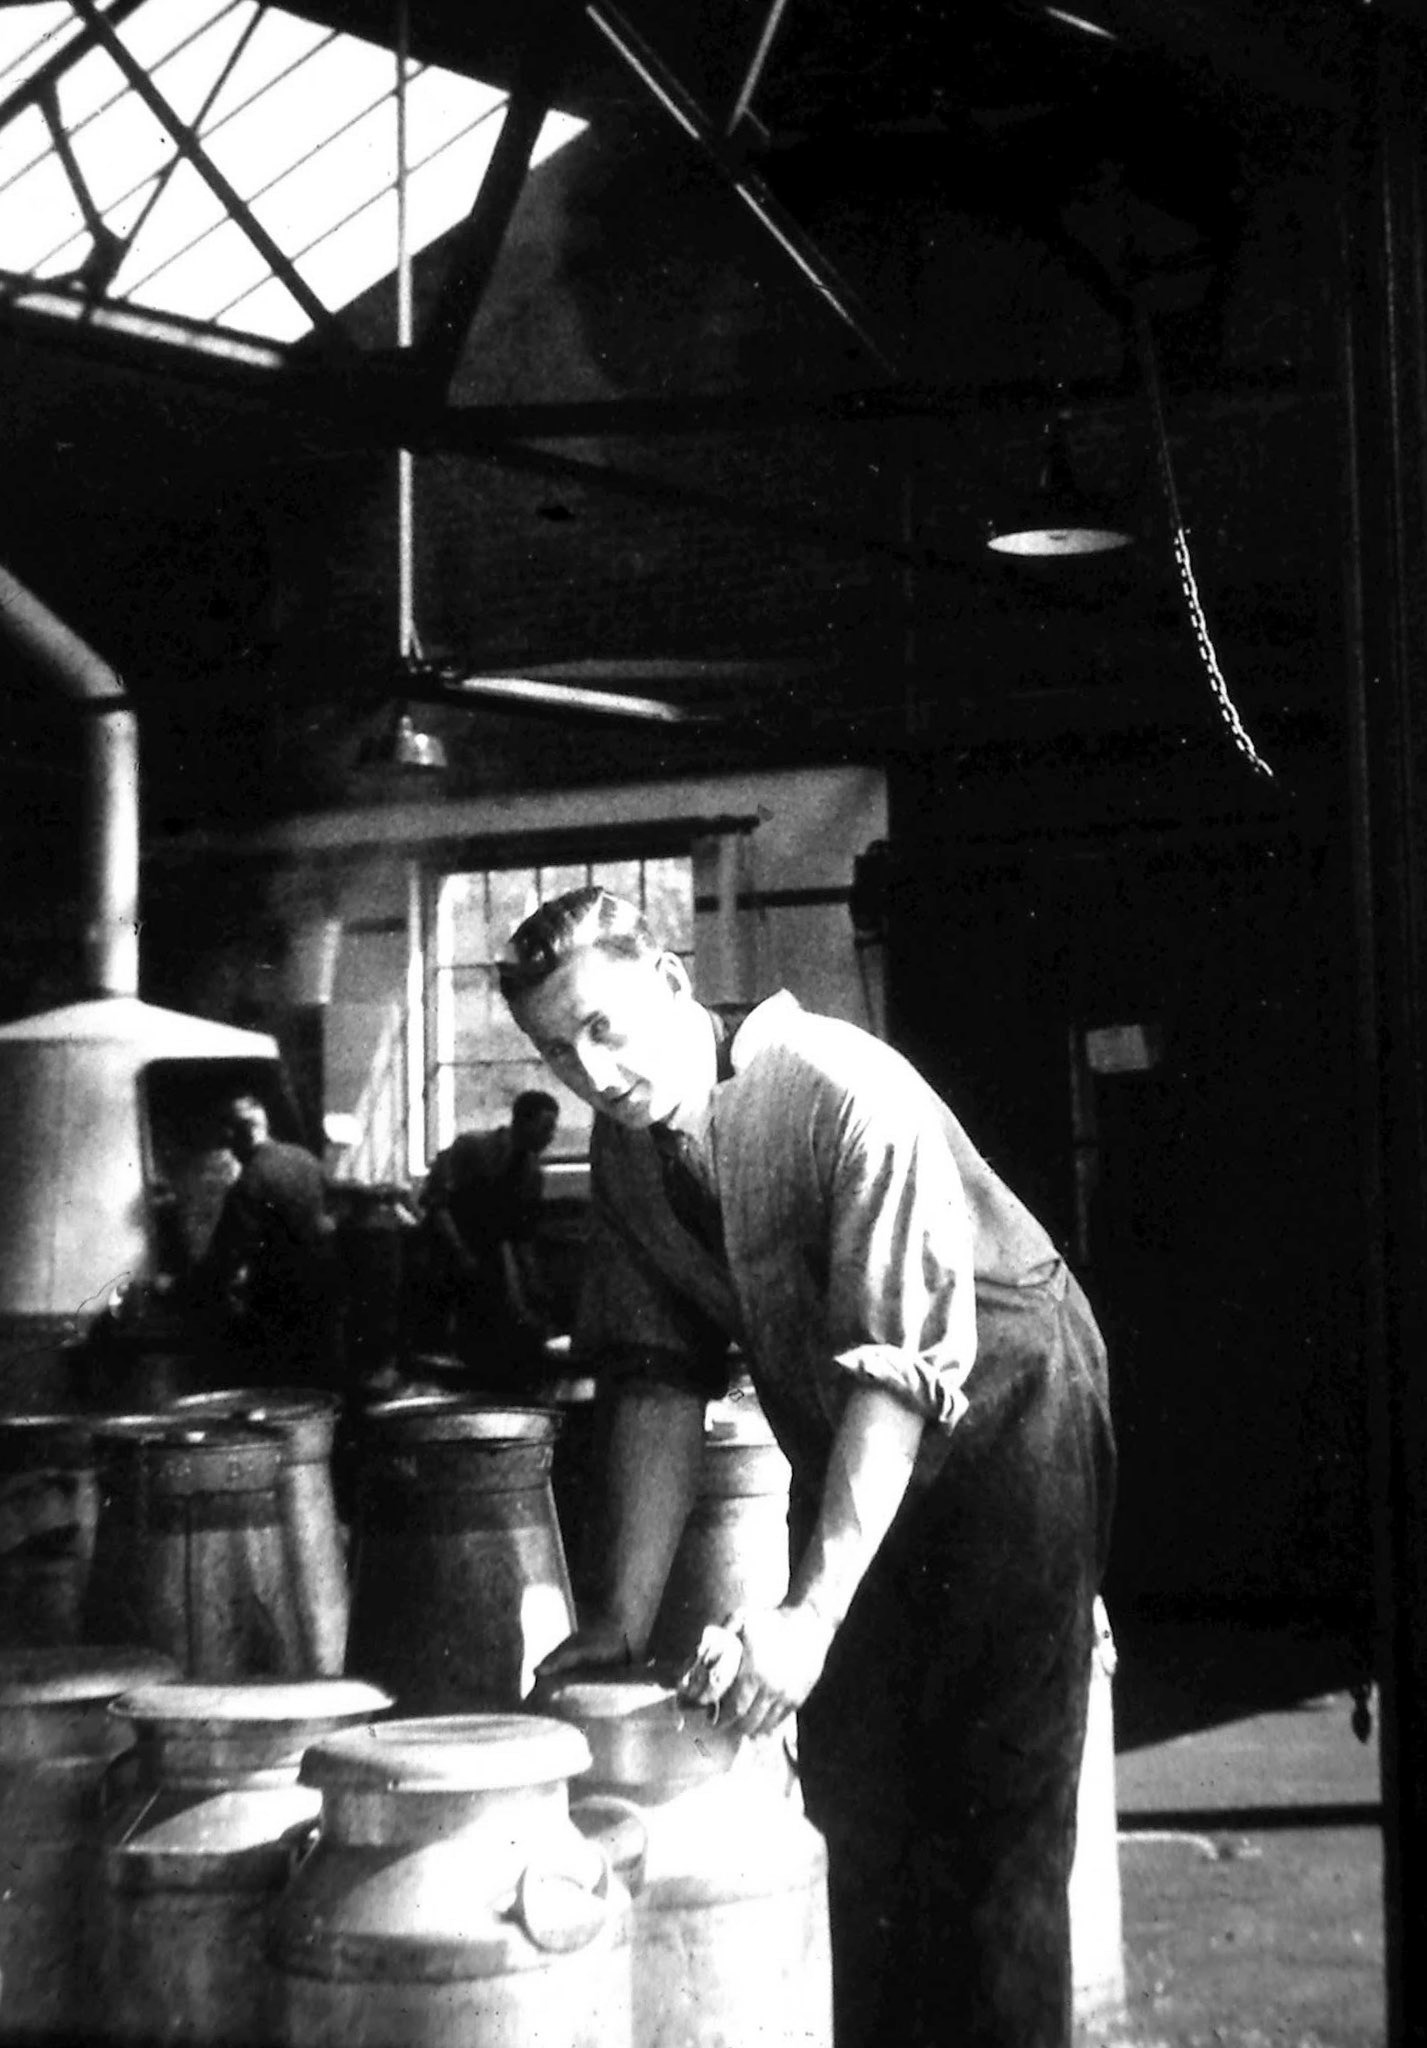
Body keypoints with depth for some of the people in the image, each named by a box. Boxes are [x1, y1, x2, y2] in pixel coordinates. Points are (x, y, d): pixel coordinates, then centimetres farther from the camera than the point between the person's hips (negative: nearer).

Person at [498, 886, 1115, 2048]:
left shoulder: (847, 1094, -27)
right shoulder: (627, 1152, -4)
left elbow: (901, 1371, -32)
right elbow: (658, 1384, -2)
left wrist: (812, 1616, -36)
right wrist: (627, 1618, -10)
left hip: (1001, 1418, -6)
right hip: (841, 1451, 6)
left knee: (998, 1800, -7)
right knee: (851, 1789, 6)